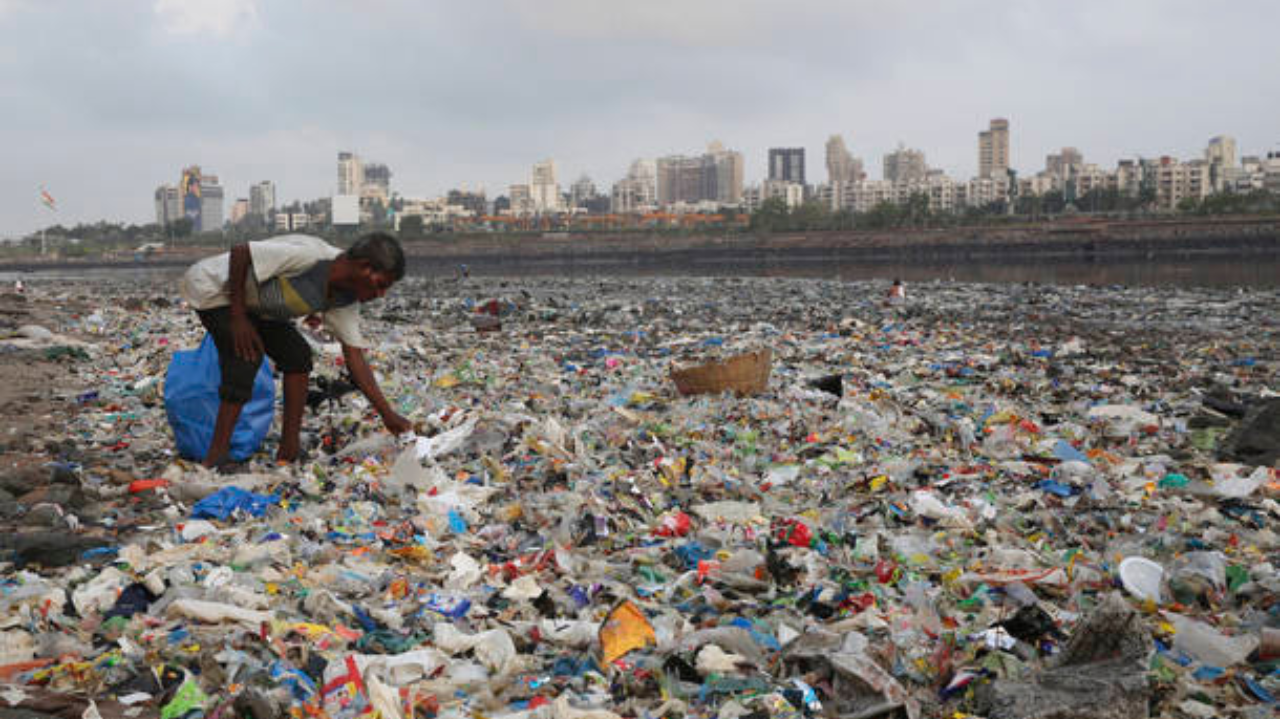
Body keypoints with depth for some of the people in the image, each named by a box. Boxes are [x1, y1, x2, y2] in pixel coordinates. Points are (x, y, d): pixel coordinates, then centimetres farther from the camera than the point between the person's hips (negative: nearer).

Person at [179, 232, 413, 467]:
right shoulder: (308, 256, -34)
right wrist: (238, 319, -26)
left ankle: (289, 449, 3)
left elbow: (355, 357, -7)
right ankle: (215, 459, -15)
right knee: (245, 358, -22)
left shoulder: (344, 299, -8)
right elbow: (239, 252, -30)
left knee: (297, 355, -2)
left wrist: (387, 414, -11)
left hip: (253, 304, 8)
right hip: (211, 287, -8)